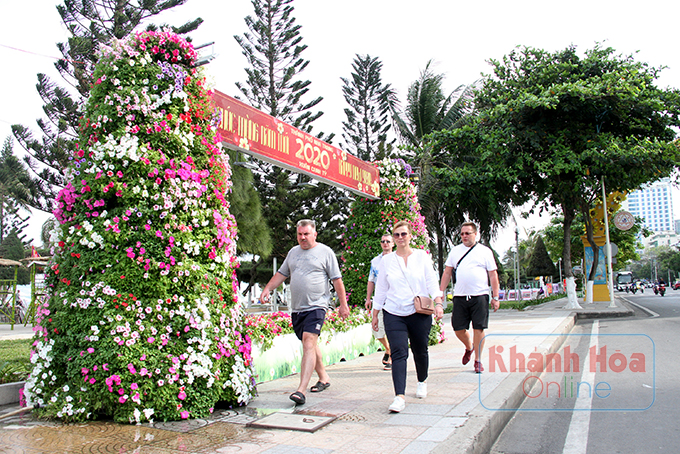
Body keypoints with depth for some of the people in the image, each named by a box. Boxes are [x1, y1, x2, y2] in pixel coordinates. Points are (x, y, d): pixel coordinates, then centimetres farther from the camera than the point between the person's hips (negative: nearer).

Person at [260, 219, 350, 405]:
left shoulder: (325, 252, -1)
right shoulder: (293, 252, 15)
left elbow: (337, 280, -1)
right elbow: (281, 274, 21)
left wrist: (343, 304, -2)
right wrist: (267, 289, 7)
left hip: (316, 306, -6)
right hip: (296, 308, 6)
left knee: (309, 343, -17)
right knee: (310, 344, 15)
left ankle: (301, 390, -20)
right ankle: (323, 377, 33)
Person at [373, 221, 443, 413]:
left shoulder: (422, 256, 5)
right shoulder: (386, 260, 7)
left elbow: (432, 282, 2)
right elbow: (380, 289, 11)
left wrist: (438, 303, -12)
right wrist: (375, 314, 11)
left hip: (420, 313, 0)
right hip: (394, 314, 0)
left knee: (420, 351, 12)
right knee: (398, 352, -12)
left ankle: (422, 382, 40)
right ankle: (400, 397, -16)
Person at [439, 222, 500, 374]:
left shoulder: (485, 251, 4)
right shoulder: (455, 251, 12)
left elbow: (493, 275, 3)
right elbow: (447, 272, 14)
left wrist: (495, 297, -2)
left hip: (479, 296, -3)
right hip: (459, 297, 3)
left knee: (478, 328, -2)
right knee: (458, 329, 4)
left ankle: (478, 360, 12)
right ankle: (469, 347, 35)